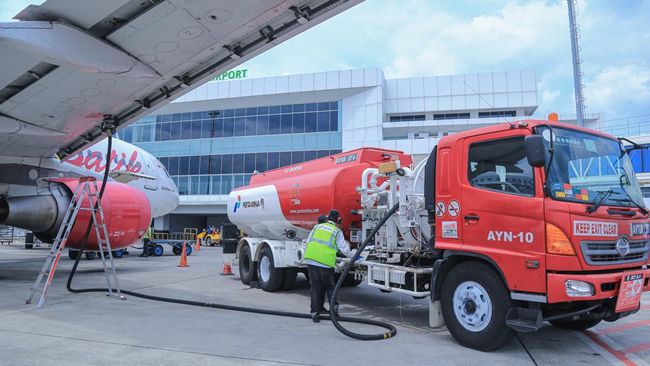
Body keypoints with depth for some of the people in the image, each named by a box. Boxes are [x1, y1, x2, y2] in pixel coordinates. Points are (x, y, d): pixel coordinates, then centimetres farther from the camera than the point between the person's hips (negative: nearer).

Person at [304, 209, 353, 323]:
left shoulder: (317, 227, 15)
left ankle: (315, 312, 12)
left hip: (310, 260, 3)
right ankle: (333, 308, 19)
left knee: (315, 286, 11)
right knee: (330, 286, 15)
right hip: (326, 263, -3)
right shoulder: (337, 231, 4)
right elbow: (344, 248, 5)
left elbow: (308, 242, 17)